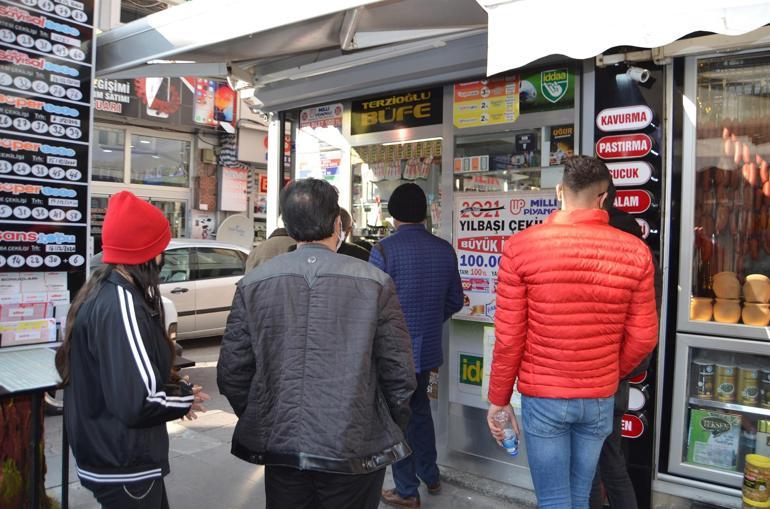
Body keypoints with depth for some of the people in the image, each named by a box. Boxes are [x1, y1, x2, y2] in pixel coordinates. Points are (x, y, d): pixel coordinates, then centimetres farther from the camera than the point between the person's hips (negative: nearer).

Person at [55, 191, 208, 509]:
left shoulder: (100, 292, 5)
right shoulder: (120, 304, -26)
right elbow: (138, 401, -31)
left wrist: (176, 390, 2)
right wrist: (185, 398, -13)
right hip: (124, 464, -9)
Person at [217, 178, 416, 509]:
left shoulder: (253, 284, -5)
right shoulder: (376, 283, -11)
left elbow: (232, 374, -2)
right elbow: (399, 373, -8)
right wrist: (392, 433, 10)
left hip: (279, 447, 2)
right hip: (356, 451, -2)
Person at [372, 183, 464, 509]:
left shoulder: (384, 250, -17)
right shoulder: (444, 250, -1)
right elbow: (455, 301, 6)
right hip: (427, 349, 6)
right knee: (420, 410, 25)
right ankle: (430, 476, 38)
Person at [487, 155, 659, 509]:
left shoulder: (521, 246, -12)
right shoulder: (635, 252, -5)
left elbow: (508, 336, -11)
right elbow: (643, 338, -1)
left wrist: (498, 399, 1)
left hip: (542, 397, -3)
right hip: (600, 399, 3)